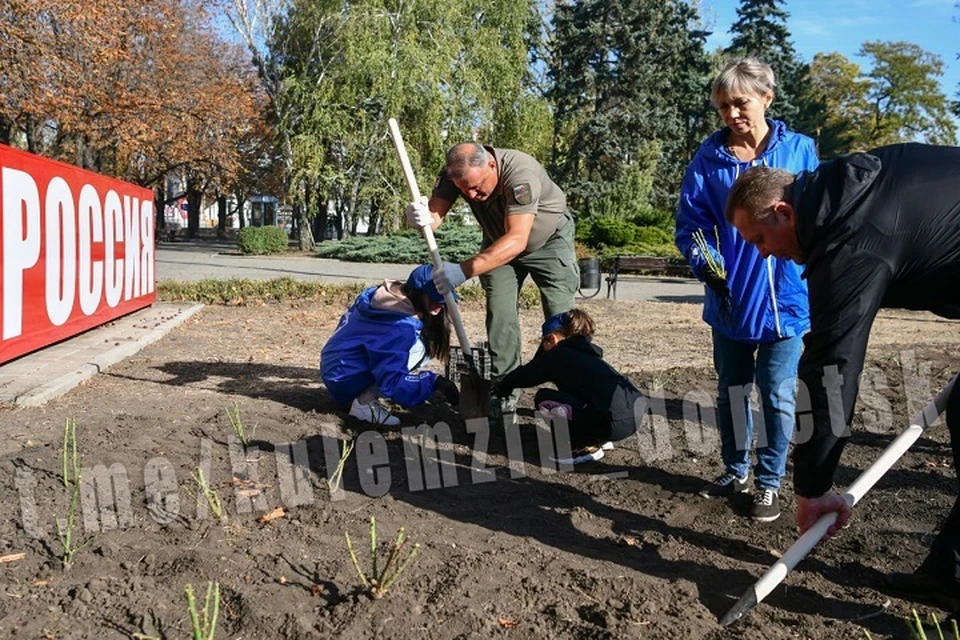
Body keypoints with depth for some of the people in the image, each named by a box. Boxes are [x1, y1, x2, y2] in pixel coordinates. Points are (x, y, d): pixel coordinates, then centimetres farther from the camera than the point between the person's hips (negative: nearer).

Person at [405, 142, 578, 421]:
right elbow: (435, 212, -32)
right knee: (499, 315, -5)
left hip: (549, 239, -4)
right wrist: (421, 217, -58)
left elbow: (517, 240, -49)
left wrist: (464, 270, -59)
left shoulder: (521, 173, -41)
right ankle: (503, 392, 4)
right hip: (500, 242, 4)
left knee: (560, 317, -9)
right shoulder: (454, 173, -24)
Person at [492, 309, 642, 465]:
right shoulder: (587, 352, 26)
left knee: (544, 399, 1)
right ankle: (599, 439, 21)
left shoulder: (557, 355, 4)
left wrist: (502, 387, 36)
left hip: (614, 423, -9)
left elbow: (526, 374, 17)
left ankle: (587, 447, 3)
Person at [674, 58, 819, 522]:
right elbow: (690, 221, -3)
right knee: (731, 391, 15)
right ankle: (735, 471, 34)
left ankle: (769, 483, 21)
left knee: (777, 395, 4)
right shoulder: (709, 157, -2)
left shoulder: (799, 150, -3)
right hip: (729, 300, 2)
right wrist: (706, 264, -19)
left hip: (784, 298, -2)